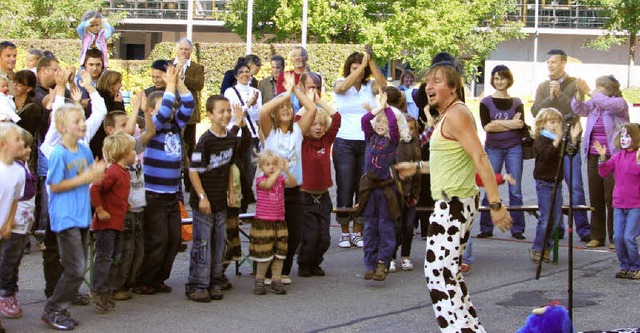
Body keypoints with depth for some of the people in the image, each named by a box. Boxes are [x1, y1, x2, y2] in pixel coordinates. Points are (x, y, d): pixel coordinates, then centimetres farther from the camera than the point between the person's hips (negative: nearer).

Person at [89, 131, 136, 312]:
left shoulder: (124, 173, 11)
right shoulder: (113, 172, -20)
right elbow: (95, 189, -28)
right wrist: (100, 211, -22)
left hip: (117, 223, 10)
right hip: (106, 223, -10)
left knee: (115, 257, 13)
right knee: (104, 257, -5)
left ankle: (107, 292, 20)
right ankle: (98, 291, 2)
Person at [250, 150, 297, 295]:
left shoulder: (281, 179, 4)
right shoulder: (260, 180, -6)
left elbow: (293, 183, -16)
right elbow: (268, 184, -29)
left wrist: (286, 170, -31)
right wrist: (279, 170, -33)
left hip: (279, 222, 4)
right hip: (263, 222, -4)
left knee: (279, 254, 7)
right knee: (264, 255, -1)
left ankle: (276, 281, 17)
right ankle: (259, 280, 15)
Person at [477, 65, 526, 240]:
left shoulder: (517, 102, 10)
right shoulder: (486, 102, 5)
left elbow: (520, 124, -5)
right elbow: (486, 126, -8)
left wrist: (497, 123, -12)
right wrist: (510, 124, -11)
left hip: (514, 148, 1)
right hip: (493, 148, -1)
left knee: (515, 190, 0)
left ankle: (517, 229, 5)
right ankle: (486, 228, 5)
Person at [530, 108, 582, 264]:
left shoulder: (560, 140, 11)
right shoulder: (541, 139, -11)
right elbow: (547, 155, -27)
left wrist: (574, 138, -10)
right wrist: (557, 140, -37)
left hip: (556, 182, 7)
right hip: (544, 183, -7)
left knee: (556, 218, 8)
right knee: (545, 218, -8)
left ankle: (546, 247, 18)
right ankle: (536, 249, 1)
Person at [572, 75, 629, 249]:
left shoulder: (620, 103, -3)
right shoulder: (593, 105, 13)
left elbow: (608, 104, -23)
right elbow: (578, 109, -1)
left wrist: (590, 93, -23)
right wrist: (580, 93, -16)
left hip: (613, 157, -6)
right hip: (594, 157, 6)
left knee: (613, 199, -3)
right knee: (595, 199, 7)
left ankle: (615, 238, 5)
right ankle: (597, 236, 14)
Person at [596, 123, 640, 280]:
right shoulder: (617, 157, 9)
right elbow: (604, 172, 5)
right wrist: (602, 158, -9)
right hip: (619, 205, 5)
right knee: (618, 237, 1)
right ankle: (624, 266, 16)